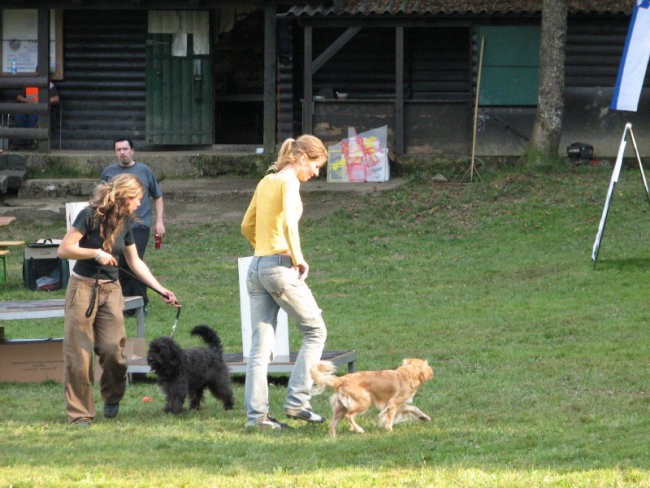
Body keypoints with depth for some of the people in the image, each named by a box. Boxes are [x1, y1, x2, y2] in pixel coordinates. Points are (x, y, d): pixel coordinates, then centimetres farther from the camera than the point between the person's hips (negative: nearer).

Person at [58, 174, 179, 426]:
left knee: (113, 349, -6)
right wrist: (96, 253, -21)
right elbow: (64, 249, -14)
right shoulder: (90, 216, -12)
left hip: (110, 291, 5)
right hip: (83, 288, -5)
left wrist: (161, 290, 11)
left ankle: (112, 398, 19)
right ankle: (79, 413, 3)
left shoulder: (124, 223, 7)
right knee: (79, 355, -5)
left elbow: (135, 262, 15)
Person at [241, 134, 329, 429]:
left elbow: (247, 226, 25)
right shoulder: (289, 181, -8)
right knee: (315, 332, 6)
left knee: (260, 346, 6)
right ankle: (296, 402, 1)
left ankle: (256, 414, 3)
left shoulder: (266, 182, 17)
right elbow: (289, 221, -23)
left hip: (256, 267, 8)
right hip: (280, 267, -8)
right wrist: (298, 258, -14)